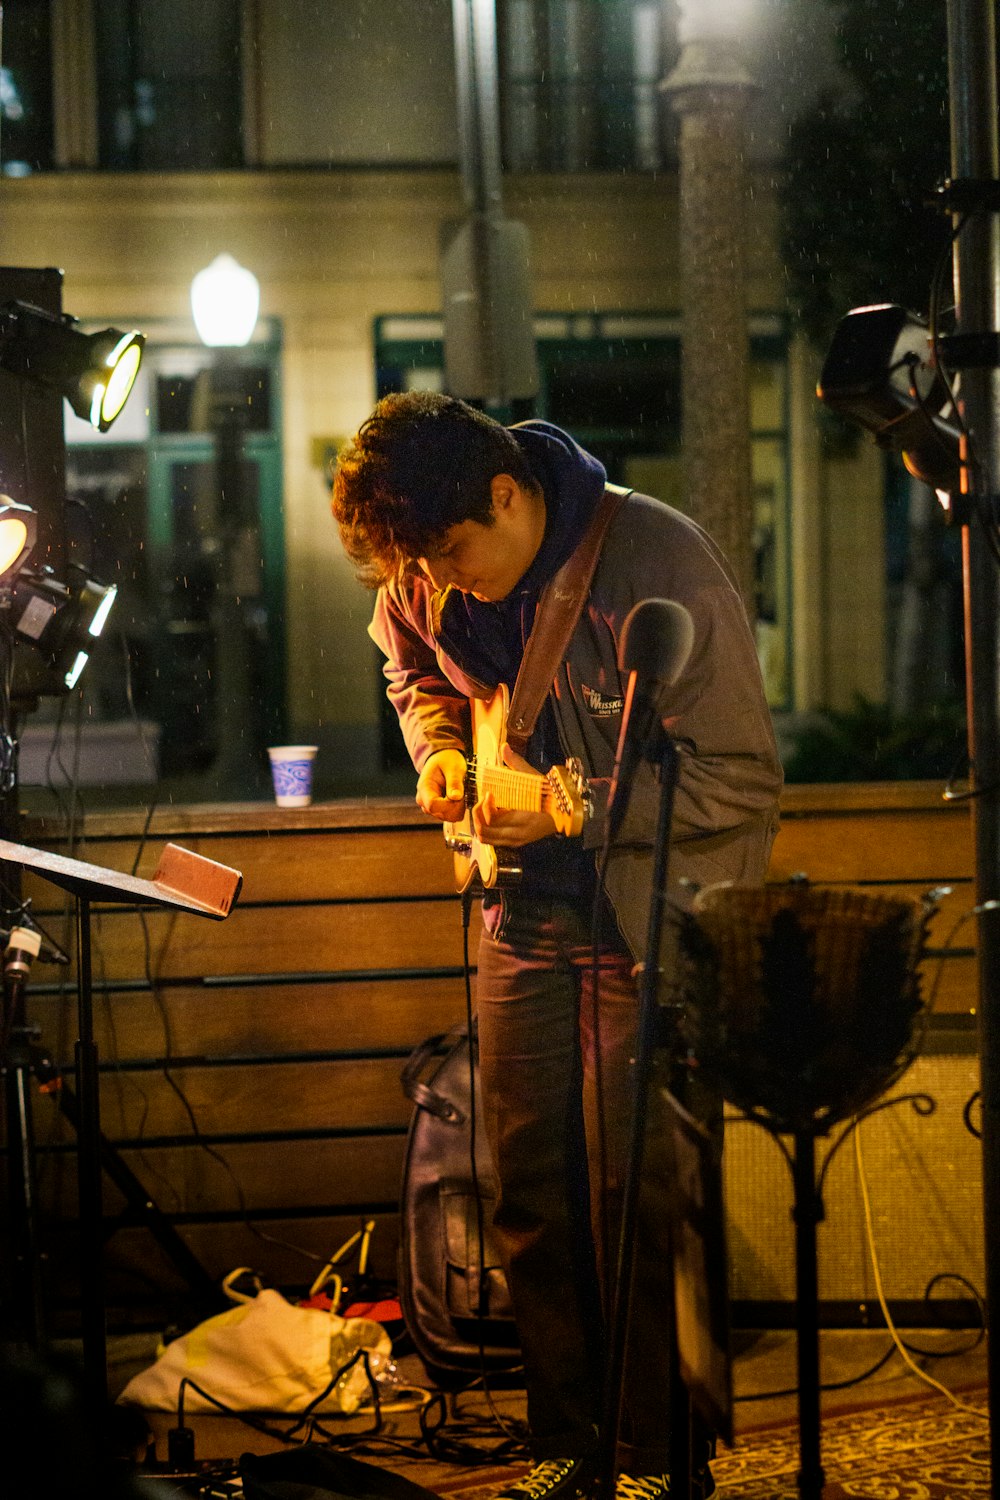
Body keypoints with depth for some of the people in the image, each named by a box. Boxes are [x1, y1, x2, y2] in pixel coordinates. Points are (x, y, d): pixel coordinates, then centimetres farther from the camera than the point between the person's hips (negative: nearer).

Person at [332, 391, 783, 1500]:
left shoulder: (662, 568, -23)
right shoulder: (425, 581, -3)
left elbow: (743, 780, -20)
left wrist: (572, 813, -26)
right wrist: (440, 747, 0)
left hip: (657, 910, -6)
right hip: (525, 910, 6)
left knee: (633, 1198, -6)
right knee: (530, 1195, 8)